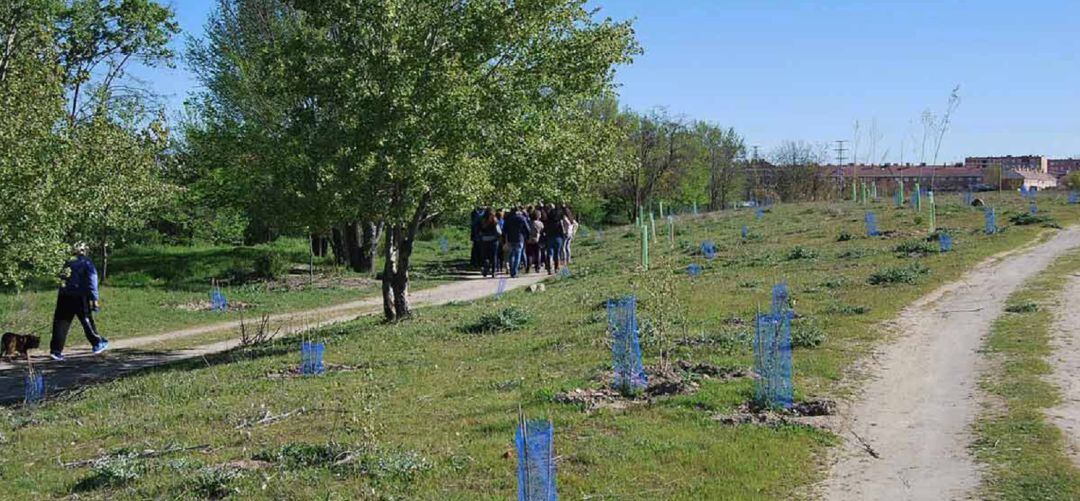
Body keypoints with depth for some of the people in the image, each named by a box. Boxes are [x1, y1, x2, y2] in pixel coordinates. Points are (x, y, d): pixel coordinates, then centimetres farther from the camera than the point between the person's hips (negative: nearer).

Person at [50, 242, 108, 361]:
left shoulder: (68, 264, 14)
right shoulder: (87, 263, 0)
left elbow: (61, 279, 16)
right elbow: (92, 283, -6)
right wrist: (95, 300, -7)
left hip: (64, 297, 4)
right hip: (80, 298, -4)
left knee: (61, 323, 2)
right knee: (87, 322, 9)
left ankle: (56, 350, -6)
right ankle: (97, 344, 23)